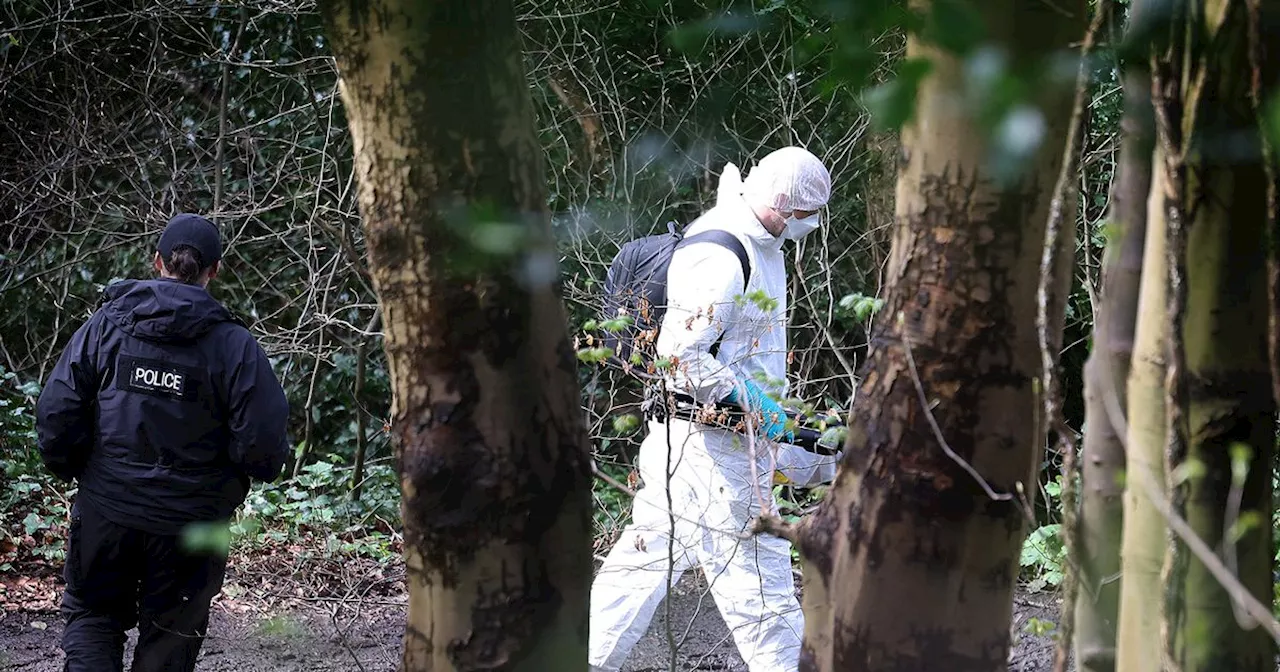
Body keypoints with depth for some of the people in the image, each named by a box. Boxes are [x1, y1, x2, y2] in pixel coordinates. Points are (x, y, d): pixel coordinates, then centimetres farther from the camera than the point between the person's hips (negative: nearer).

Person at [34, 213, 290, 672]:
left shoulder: (106, 323, -4)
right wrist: (262, 467, 10)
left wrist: (69, 467, 11)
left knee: (92, 616, 17)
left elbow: (56, 408, -6)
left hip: (105, 510, 1)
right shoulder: (235, 346, -9)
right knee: (169, 635, 13)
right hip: (189, 523, -1)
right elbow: (262, 441, -13)